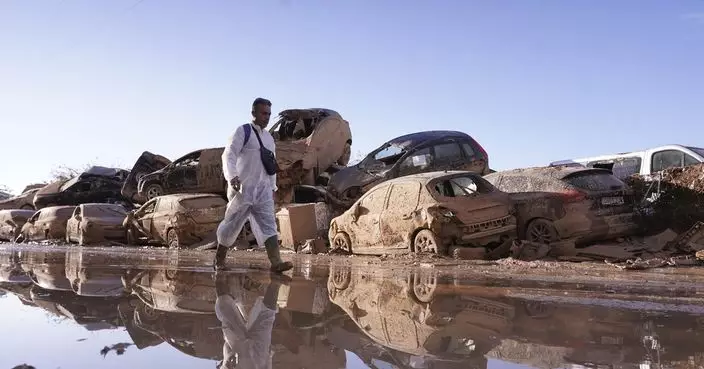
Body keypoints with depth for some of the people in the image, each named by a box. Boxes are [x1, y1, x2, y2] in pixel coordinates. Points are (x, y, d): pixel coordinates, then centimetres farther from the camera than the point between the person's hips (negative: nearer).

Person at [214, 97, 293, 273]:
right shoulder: (243, 132, -4)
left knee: (268, 224, -7)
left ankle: (276, 262, -16)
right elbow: (228, 155, -16)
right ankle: (219, 260, 22)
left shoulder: (269, 138, 17)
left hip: (263, 190, 6)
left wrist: (273, 187, 20)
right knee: (232, 224, 4)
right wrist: (232, 176, -32)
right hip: (242, 189, -5)